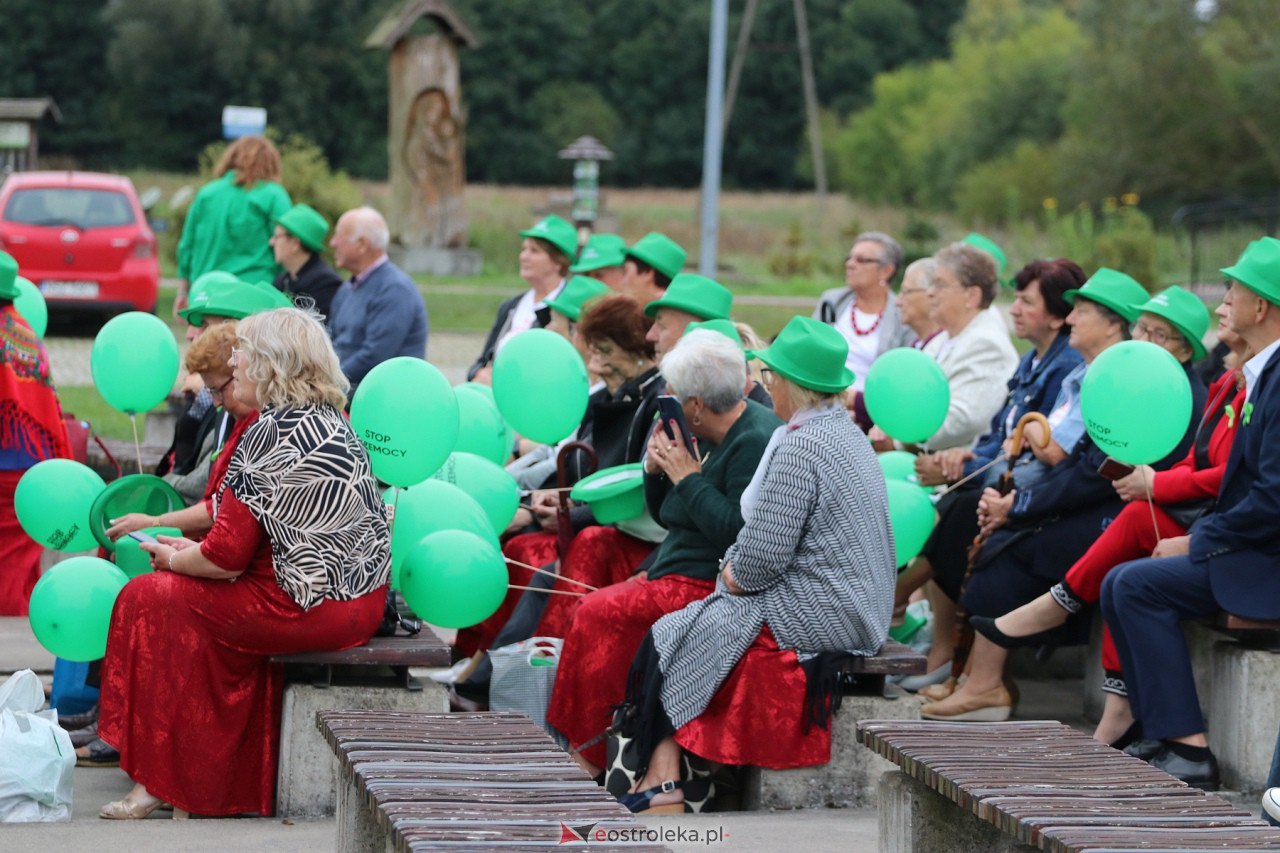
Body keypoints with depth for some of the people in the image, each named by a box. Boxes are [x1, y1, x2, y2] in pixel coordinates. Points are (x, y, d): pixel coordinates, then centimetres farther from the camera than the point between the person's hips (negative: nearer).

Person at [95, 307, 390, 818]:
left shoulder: (270, 436, -16)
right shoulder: (333, 423, 12)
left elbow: (226, 558, -17)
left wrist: (174, 559, 4)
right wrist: (192, 548, 18)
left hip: (307, 605, -9)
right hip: (361, 601, 9)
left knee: (150, 599, 5)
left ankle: (160, 782, 10)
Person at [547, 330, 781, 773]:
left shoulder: (757, 443, -17)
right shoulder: (707, 436, 13)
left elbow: (737, 532, -26)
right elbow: (666, 517, 20)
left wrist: (688, 478, -18)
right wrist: (655, 470, 1)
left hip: (716, 586, -10)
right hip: (679, 578, 10)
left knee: (601, 613, -17)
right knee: (591, 609, -2)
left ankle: (591, 756, -7)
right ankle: (579, 748, -4)